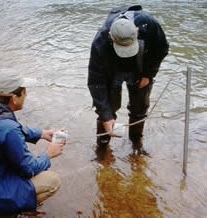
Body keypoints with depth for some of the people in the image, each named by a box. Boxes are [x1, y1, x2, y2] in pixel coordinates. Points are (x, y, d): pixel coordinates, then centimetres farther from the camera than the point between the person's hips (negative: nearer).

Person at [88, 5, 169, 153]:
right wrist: (106, 116, -35)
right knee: (109, 105, -1)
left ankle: (136, 138, 35)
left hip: (140, 72, 2)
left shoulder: (149, 24, -37)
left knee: (140, 107, 9)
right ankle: (103, 141, 25)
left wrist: (149, 74, -13)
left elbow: (162, 49, -13)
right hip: (112, 73, -2)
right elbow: (96, 82, -33)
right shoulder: (100, 43, -40)